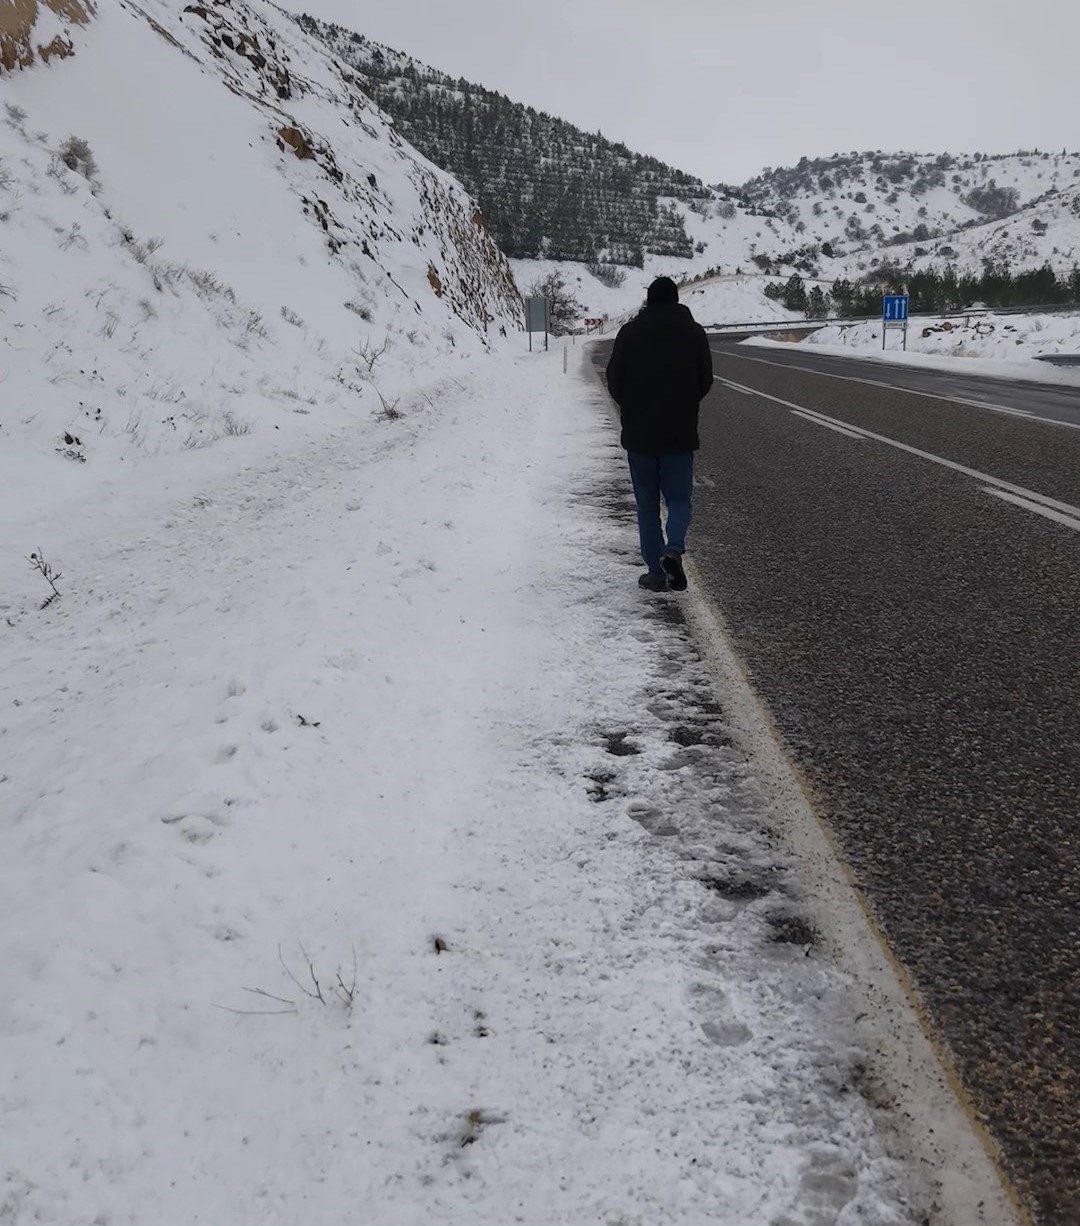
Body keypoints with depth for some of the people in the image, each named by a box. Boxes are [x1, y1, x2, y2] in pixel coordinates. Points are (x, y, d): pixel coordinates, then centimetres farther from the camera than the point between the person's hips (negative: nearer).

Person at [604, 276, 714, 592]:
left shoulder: (630, 333, -4)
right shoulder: (694, 332, -1)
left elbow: (614, 380, -2)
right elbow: (705, 380, 3)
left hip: (639, 433, 0)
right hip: (681, 433, 0)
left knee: (647, 504, 8)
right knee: (678, 499, 9)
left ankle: (657, 572, 7)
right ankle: (673, 548, -18)